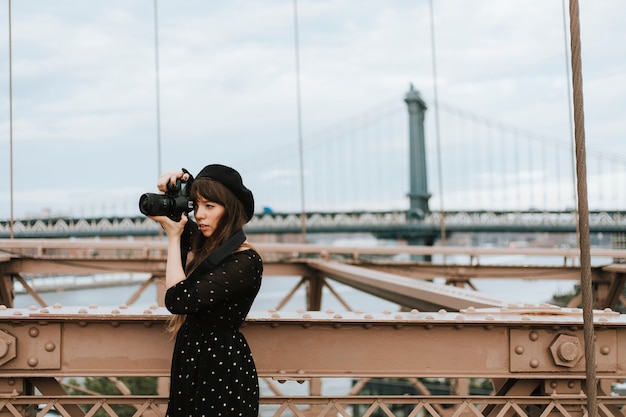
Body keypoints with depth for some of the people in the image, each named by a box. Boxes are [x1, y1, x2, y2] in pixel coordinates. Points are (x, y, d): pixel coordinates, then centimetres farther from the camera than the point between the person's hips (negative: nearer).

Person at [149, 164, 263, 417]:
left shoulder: (245, 262, -21)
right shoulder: (200, 242, 4)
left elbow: (178, 300, -26)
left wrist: (174, 236, -17)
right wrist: (170, 189, -3)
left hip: (223, 368, -8)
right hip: (191, 359, 8)